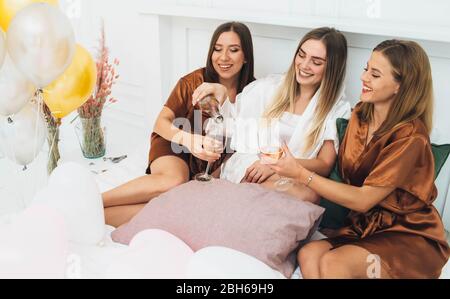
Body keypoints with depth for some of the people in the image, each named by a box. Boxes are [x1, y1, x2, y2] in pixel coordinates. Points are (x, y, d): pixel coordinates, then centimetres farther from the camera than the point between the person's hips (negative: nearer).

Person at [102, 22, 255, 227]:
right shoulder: (194, 81, -7)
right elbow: (161, 123, -9)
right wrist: (188, 139, -30)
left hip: (209, 165, 2)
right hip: (173, 146, -1)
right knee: (174, 181, -37)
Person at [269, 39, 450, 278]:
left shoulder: (410, 138, -18)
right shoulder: (360, 114, 3)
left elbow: (363, 200, -18)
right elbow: (345, 172, 6)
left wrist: (301, 174, -20)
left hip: (410, 238, -5)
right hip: (365, 225, 6)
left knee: (333, 263, -30)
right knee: (308, 254, -22)